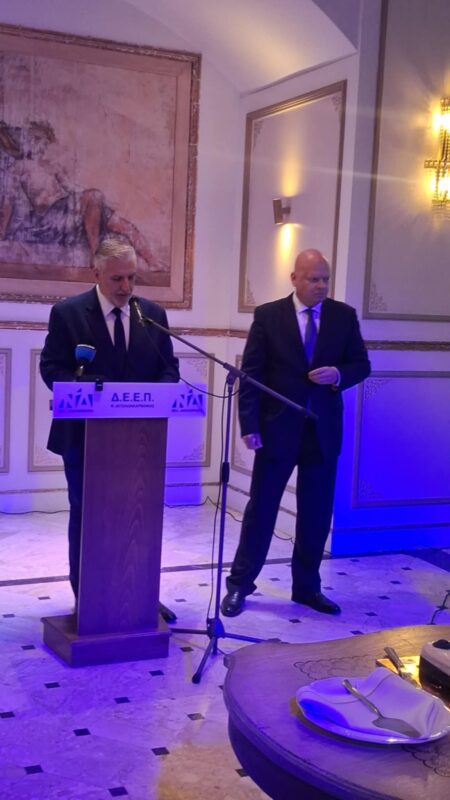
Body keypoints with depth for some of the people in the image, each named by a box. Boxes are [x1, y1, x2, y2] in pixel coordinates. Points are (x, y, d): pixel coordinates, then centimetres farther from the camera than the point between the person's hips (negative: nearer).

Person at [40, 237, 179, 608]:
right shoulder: (67, 312, -5)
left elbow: (169, 367, 8)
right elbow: (52, 368, -8)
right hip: (85, 433, -3)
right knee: (86, 516, 8)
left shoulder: (153, 313, 5)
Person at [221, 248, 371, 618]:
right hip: (277, 427, -3)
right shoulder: (268, 315, -3)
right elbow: (251, 373, -5)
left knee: (316, 514, 10)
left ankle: (307, 587, 24)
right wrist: (249, 424, -11)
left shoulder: (345, 316, 5)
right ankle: (239, 585, 17)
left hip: (323, 430, 3)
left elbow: (361, 365, 7)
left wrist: (339, 374, -15)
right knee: (261, 509, 5)